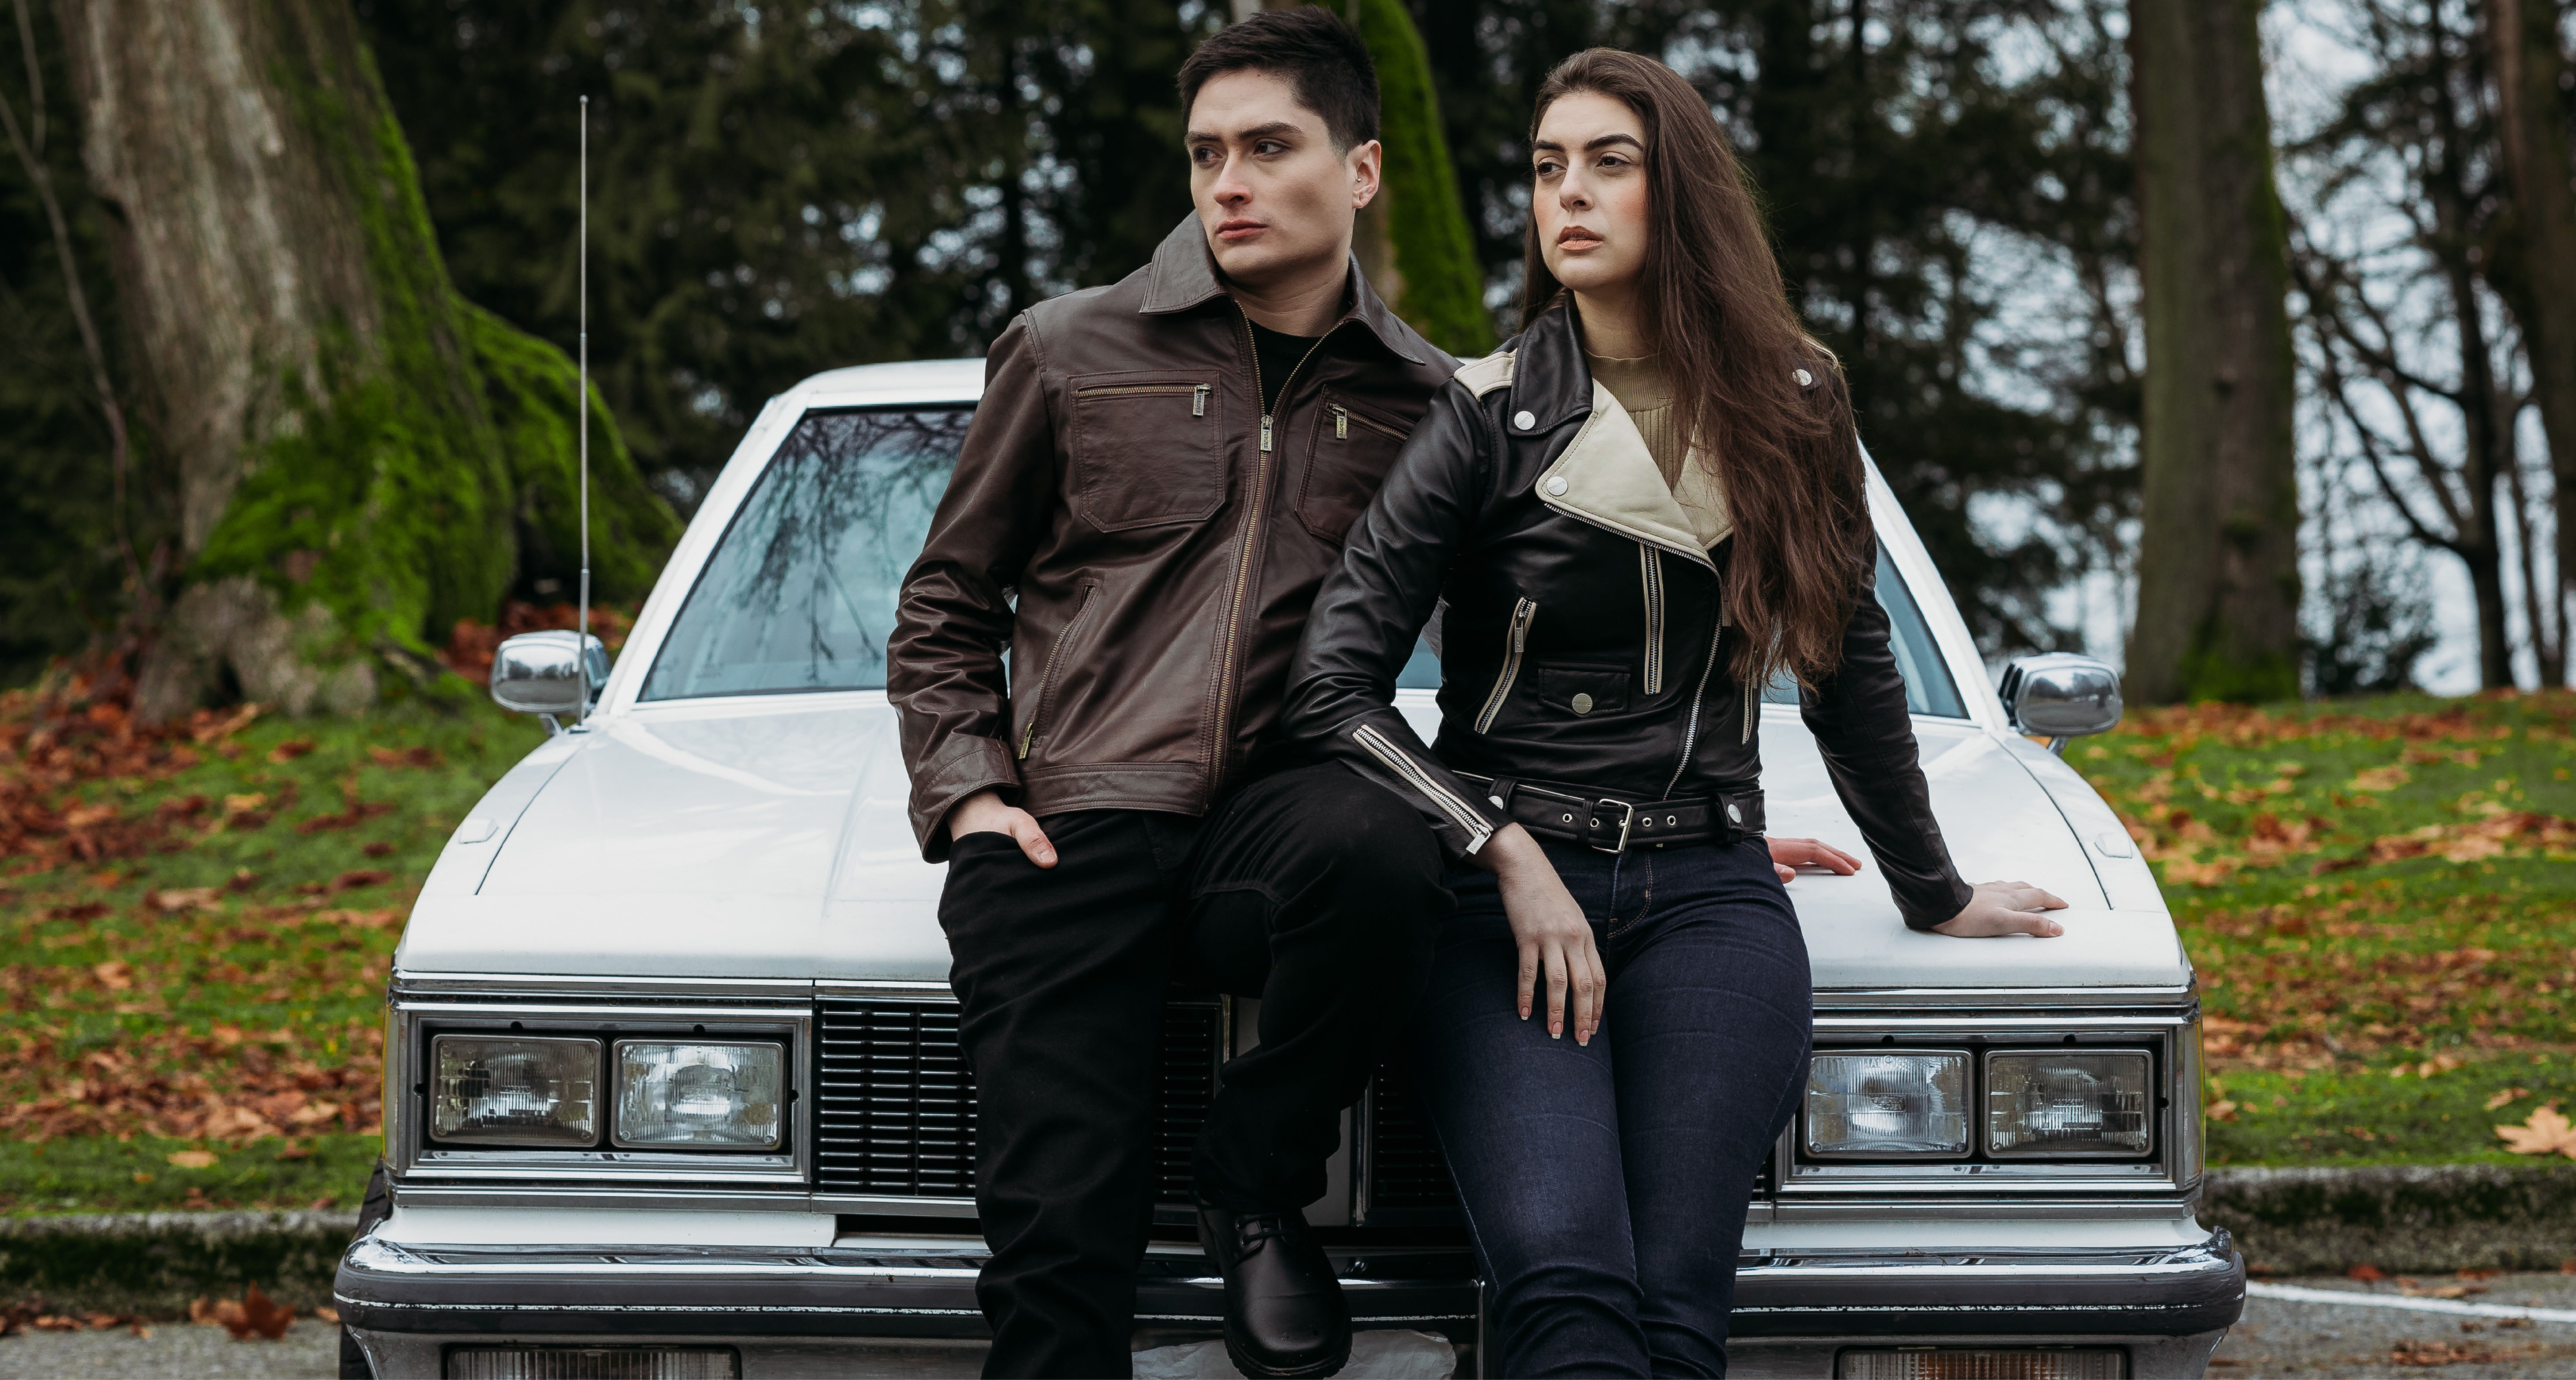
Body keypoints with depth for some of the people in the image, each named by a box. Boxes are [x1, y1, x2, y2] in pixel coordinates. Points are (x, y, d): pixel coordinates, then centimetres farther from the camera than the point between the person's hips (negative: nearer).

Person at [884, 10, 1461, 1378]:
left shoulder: (1424, 403, 14)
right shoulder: (1068, 353, 12)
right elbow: (946, 607, 19)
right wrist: (967, 795, 3)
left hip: (1272, 816, 0)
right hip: (1064, 839, 0)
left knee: (1380, 854, -36)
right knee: (1062, 1230, -18)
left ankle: (1257, 1182, -11)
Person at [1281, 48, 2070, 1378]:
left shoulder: (1790, 407, 12)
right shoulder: (1490, 417, 3)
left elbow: (1850, 670, 23)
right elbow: (1333, 686, -2)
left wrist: (1936, 898, 30)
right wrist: (1509, 858, -9)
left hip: (1707, 888, 2)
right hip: (1500, 891, -2)